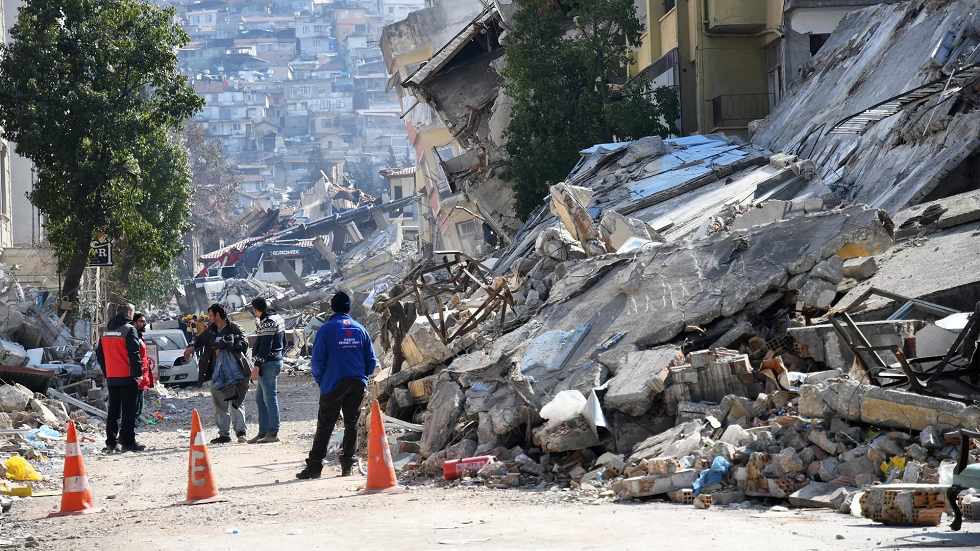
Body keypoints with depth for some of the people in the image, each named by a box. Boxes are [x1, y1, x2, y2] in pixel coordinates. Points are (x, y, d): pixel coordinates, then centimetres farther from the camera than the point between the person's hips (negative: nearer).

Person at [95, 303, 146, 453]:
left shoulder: (106, 331, 12)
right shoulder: (129, 329, -11)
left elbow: (100, 354, 17)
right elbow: (134, 353, -17)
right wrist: (138, 373, -11)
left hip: (111, 377, 6)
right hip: (127, 377, -6)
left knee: (113, 410, 12)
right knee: (128, 410, -3)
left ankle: (111, 442, 12)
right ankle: (128, 442, -5)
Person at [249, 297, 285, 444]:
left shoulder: (267, 322, -17)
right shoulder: (278, 318, 15)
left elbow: (265, 346, -22)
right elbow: (283, 342, 22)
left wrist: (257, 366, -21)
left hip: (268, 364, -10)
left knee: (270, 399, -6)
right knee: (260, 399, 15)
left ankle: (273, 433, -4)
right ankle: (263, 432, 18)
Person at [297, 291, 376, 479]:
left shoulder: (327, 329, -4)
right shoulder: (360, 329, 6)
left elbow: (318, 359, -7)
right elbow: (371, 360, 8)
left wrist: (320, 380, 7)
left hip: (334, 384, -3)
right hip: (358, 384, 3)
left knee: (324, 426, 0)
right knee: (351, 424, 11)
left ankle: (314, 466, -2)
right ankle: (347, 465, 8)